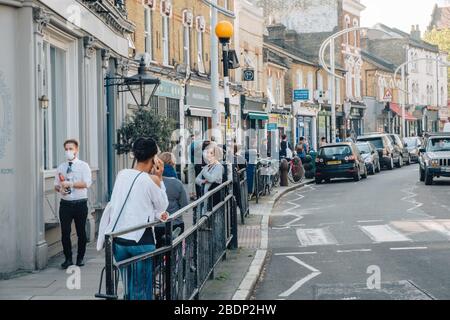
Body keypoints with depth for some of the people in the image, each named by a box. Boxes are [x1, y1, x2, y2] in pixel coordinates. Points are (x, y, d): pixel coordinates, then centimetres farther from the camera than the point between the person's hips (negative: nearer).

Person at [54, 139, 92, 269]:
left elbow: (87, 183, -13)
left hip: (80, 204, -2)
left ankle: (80, 258, 19)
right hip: (65, 204, 2)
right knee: (65, 232, -2)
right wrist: (59, 188, -9)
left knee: (81, 232, 5)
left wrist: (70, 183, -18)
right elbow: (56, 185, 13)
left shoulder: (83, 166, 0)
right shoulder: (61, 167, 10)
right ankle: (68, 258, 9)